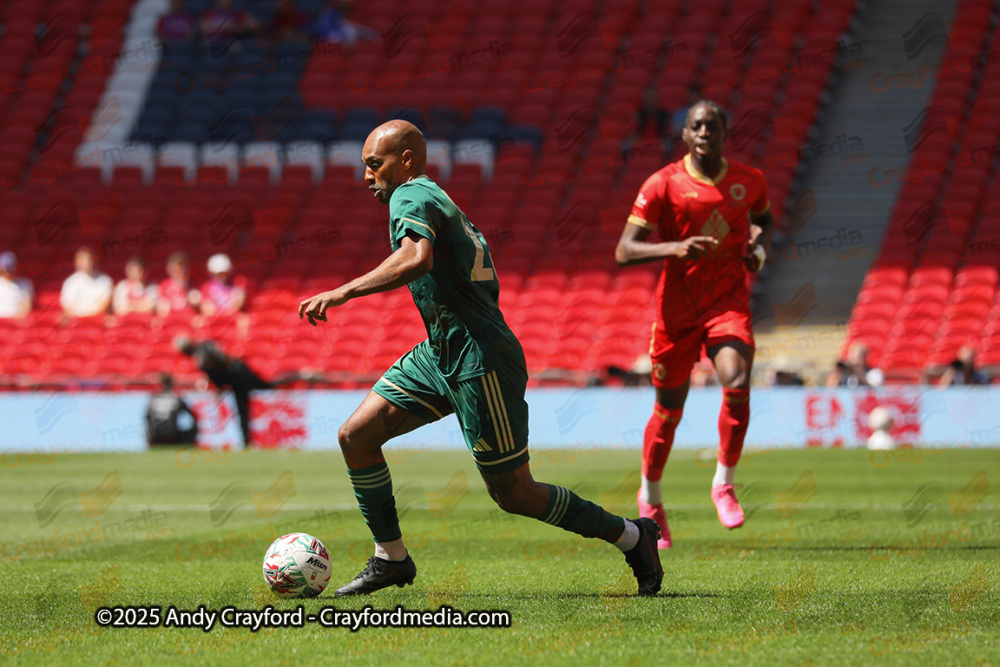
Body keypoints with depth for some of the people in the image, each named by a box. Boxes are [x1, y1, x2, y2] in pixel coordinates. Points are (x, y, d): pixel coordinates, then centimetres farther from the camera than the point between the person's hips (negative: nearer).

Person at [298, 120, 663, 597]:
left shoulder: (411, 196, -11)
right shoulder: (437, 201, 17)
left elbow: (417, 258, -33)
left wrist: (342, 293, -34)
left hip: (480, 363, -10)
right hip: (439, 356, 10)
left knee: (514, 494, -2)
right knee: (355, 436, 2)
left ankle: (632, 537, 11)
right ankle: (391, 558, 10)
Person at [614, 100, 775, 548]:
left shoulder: (749, 182, 1)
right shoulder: (663, 185, -10)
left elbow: (764, 219, 24)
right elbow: (624, 252, -13)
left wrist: (760, 248, 1)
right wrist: (674, 248, -30)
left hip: (729, 304, 1)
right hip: (676, 310, -1)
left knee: (737, 383, -25)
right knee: (669, 411, 8)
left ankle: (724, 483, -6)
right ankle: (650, 498, 33)